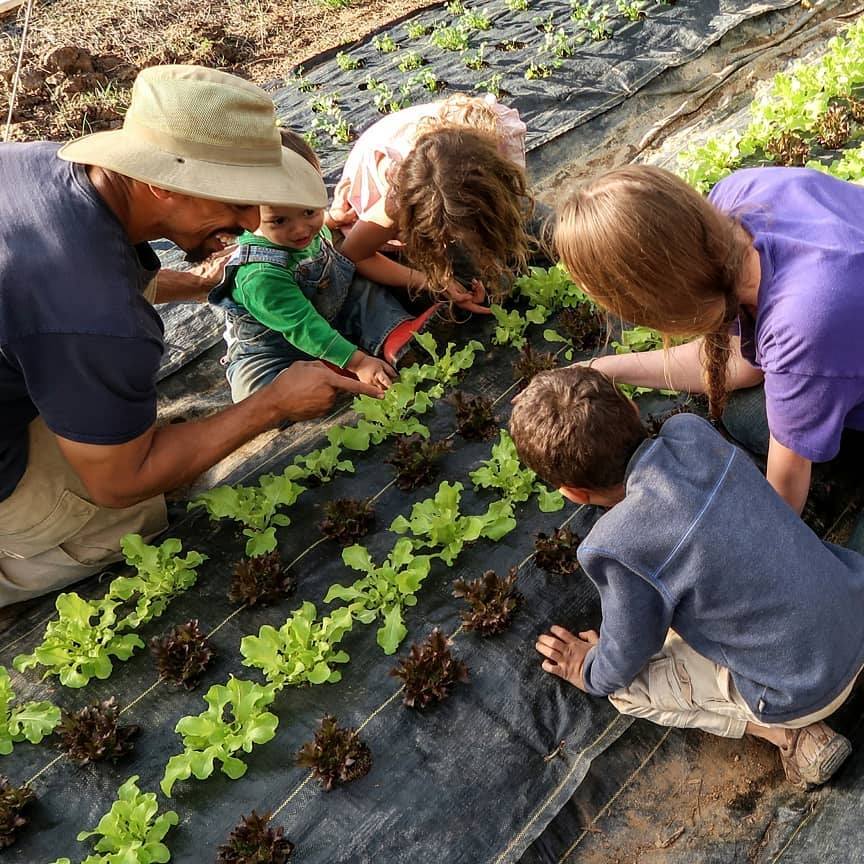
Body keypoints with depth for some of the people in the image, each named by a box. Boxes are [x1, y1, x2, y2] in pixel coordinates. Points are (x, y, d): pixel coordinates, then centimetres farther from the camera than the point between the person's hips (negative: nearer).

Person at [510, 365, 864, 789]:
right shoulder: (691, 430, -12)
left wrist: (591, 673, 13)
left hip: (806, 691, -6)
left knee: (625, 685, 10)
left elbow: (625, 656, -8)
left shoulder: (620, 549, -28)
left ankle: (790, 735, 5)